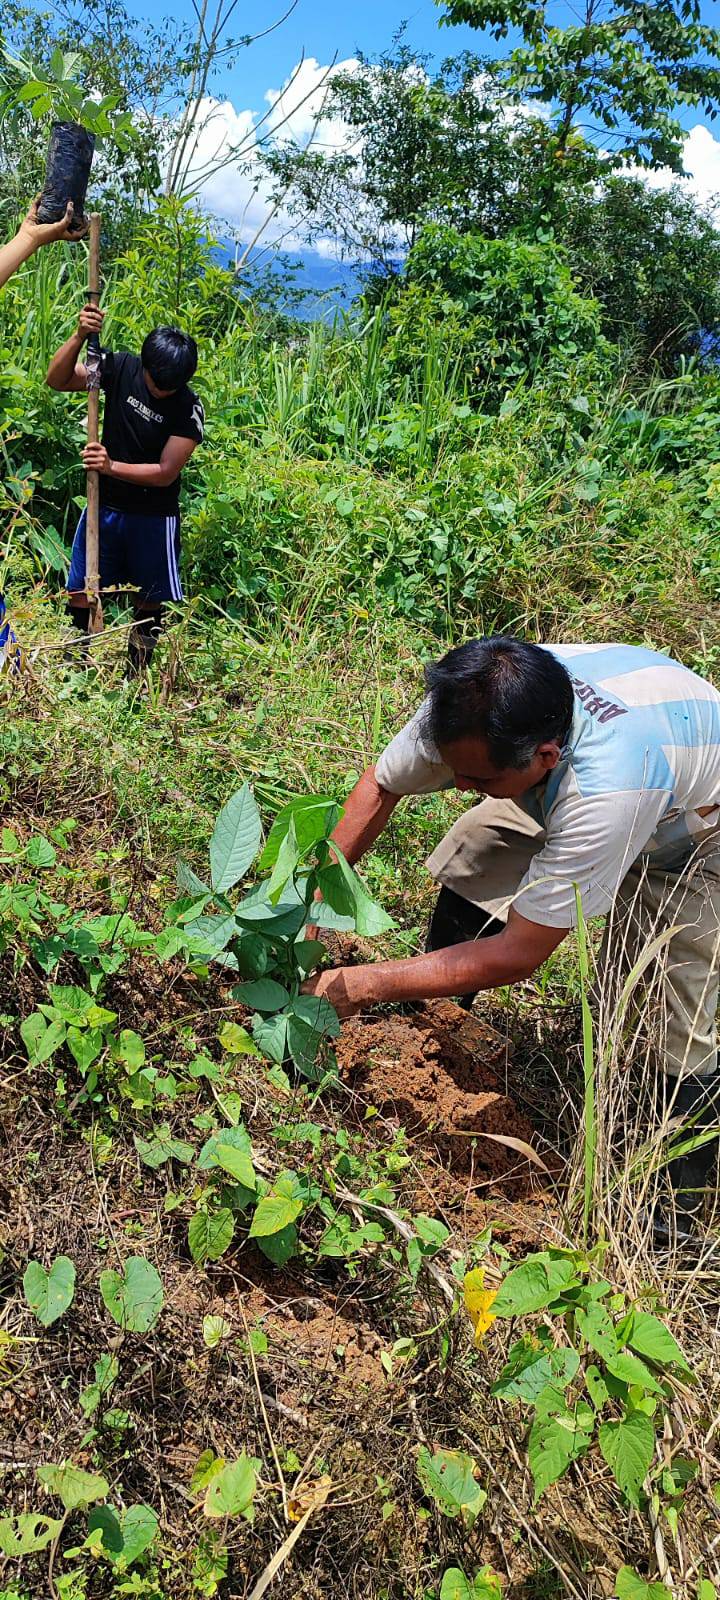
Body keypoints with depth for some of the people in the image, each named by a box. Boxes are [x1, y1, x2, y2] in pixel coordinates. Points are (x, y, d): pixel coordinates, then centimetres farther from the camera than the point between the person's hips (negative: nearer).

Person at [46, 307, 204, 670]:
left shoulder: (189, 409, -16)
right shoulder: (121, 368, -7)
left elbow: (165, 473, -18)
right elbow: (57, 379, -8)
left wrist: (111, 467, -28)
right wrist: (79, 336, -23)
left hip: (154, 517, -3)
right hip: (104, 505, 3)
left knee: (148, 605, 8)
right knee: (79, 596, 6)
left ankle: (137, 678, 24)